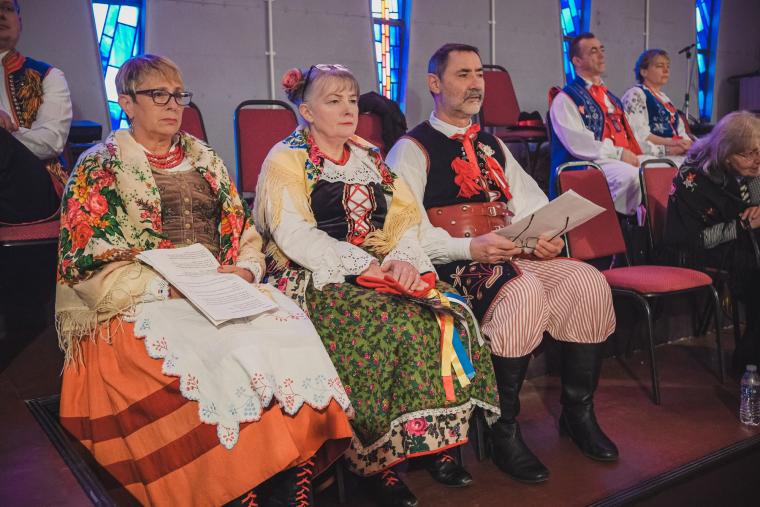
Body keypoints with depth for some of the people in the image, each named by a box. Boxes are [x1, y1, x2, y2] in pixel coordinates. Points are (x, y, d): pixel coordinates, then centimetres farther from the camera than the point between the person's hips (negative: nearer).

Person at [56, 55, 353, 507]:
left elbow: (246, 236, 17)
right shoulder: (98, 168, 5)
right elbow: (91, 270, -5)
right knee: (229, 356, -34)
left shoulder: (204, 159, 20)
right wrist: (171, 285, -17)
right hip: (144, 305, -4)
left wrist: (244, 271, -6)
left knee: (291, 331, -27)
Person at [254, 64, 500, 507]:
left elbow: (405, 217, 9)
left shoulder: (369, 157, 19)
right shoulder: (286, 161, 1)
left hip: (381, 272, 5)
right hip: (318, 280, -5)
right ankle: (375, 458, -19)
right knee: (395, 318, -30)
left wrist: (404, 258, -13)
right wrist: (363, 264, -19)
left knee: (440, 314, -21)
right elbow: (295, 236, -12)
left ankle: (436, 438, -12)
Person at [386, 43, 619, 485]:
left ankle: (578, 412, 2)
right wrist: (469, 248, -23)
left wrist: (549, 234, -3)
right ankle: (504, 431, -19)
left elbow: (530, 200, 19)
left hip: (514, 255, 7)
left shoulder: (492, 145, 24)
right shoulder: (413, 149, 1)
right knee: (523, 290, -34)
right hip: (454, 266, -7)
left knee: (588, 280, -15)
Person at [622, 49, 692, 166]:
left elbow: (680, 132, 24)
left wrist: (687, 143, 0)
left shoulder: (664, 99, 28)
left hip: (675, 151, 8)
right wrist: (671, 142, -16)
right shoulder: (635, 95, 0)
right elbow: (639, 135, -13)